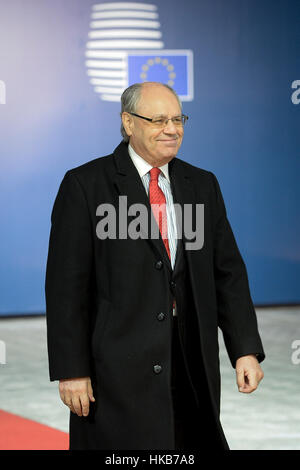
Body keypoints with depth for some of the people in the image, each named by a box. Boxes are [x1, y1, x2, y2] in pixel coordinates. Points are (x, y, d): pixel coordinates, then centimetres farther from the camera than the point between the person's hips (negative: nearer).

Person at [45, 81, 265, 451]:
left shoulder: (202, 185, 12)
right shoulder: (84, 185, -3)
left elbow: (228, 272, 11)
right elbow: (66, 285, -5)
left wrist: (246, 350, 1)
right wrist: (71, 371, -10)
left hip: (193, 366, 4)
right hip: (118, 368, -4)